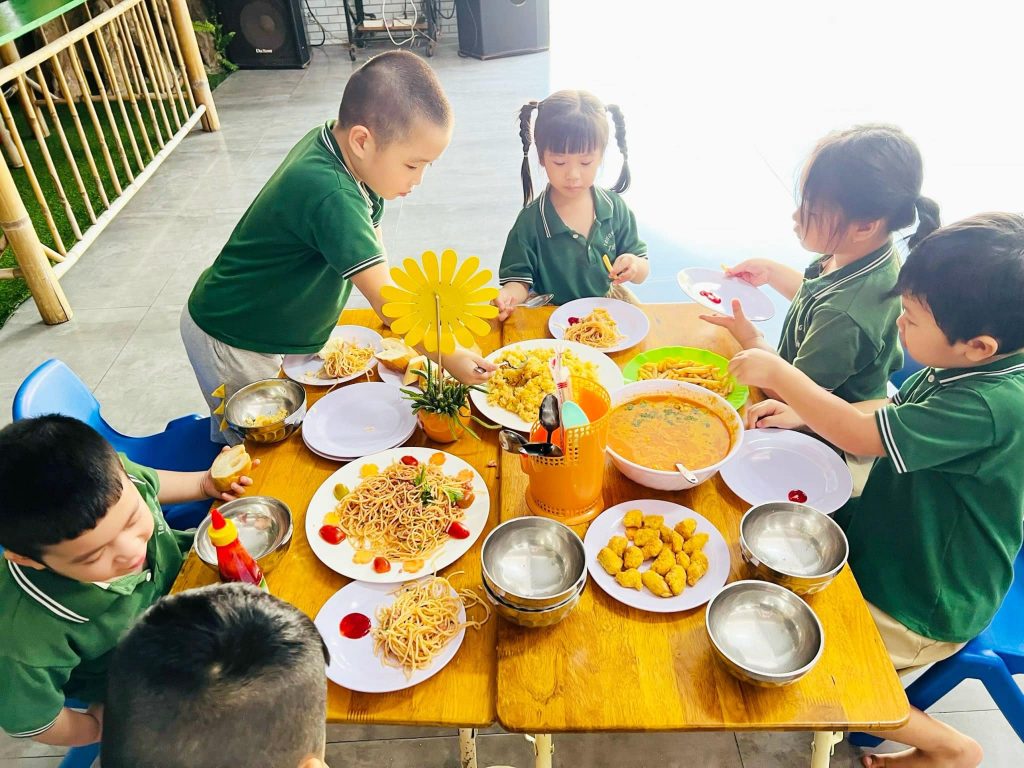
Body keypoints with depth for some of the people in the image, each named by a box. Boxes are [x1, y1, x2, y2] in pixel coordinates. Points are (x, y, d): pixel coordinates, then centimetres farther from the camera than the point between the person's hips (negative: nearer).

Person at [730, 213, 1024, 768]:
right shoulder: (966, 368, -8)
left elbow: (862, 436, -32)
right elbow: (895, 410, 7)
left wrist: (777, 374, -22)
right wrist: (804, 413, -5)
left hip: (921, 607, -8)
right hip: (891, 535, 8)